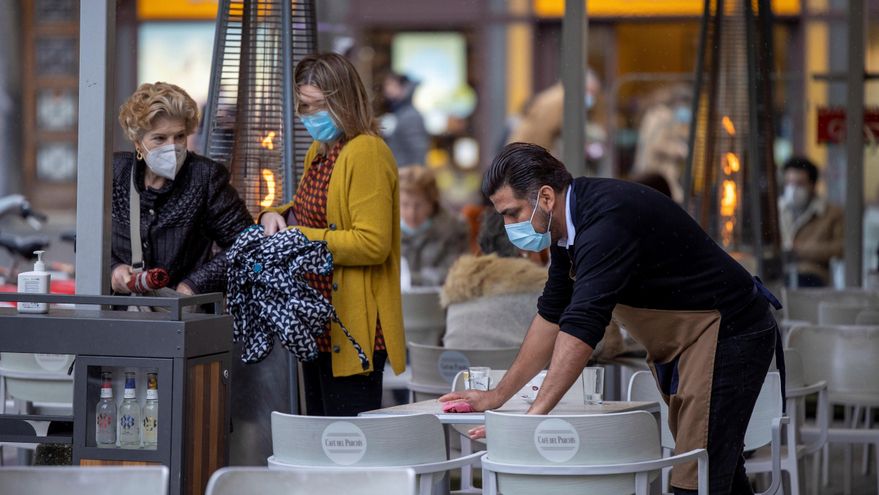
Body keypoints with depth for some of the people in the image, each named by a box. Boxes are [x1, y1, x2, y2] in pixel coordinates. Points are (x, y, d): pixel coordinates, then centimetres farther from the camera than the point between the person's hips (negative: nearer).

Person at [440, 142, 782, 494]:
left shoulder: (607, 222, -27)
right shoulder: (570, 223, 5)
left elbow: (582, 326, -34)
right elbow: (551, 315, 14)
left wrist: (534, 415, -36)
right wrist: (497, 396, 11)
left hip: (725, 333, -10)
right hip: (682, 345, 10)